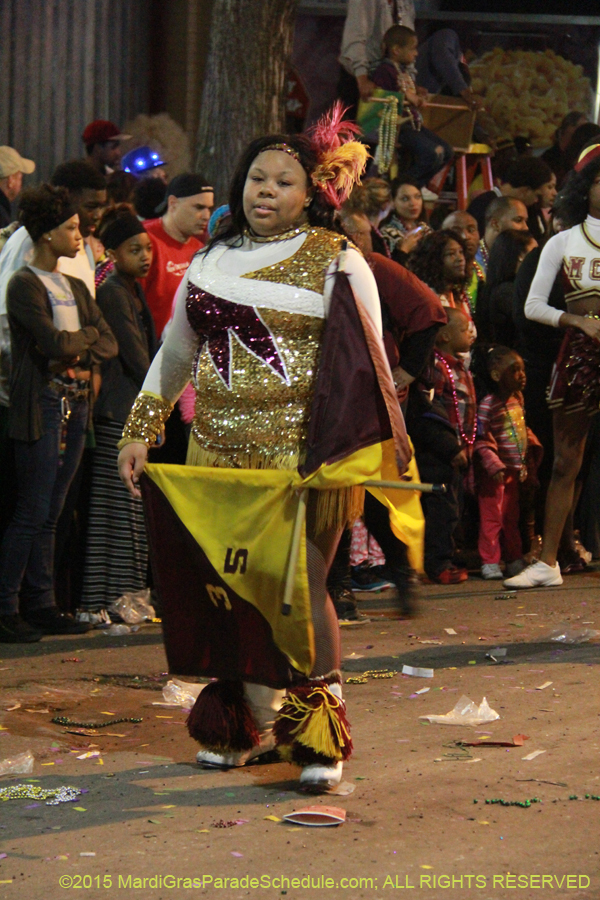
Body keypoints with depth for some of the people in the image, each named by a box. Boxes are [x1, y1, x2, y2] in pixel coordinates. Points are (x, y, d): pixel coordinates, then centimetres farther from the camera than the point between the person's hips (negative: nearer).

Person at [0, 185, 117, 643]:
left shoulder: (76, 287, 18)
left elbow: (110, 344, 13)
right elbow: (52, 341, -17)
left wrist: (81, 358, -6)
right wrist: (88, 335, 1)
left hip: (76, 406, 7)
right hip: (41, 405, -7)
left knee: (51, 514, 9)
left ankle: (40, 605, 12)